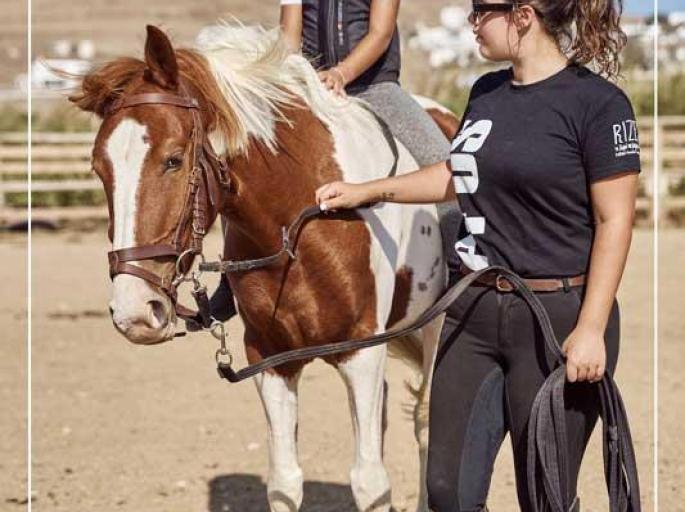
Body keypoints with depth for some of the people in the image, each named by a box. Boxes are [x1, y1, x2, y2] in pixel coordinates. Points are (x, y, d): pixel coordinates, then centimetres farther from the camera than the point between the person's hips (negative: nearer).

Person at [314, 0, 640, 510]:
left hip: (556, 318, -7)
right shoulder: (487, 93, 10)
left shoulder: (598, 103, -12)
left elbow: (614, 222, -14)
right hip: (472, 313, 7)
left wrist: (591, 329, -18)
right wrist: (366, 192, 26)